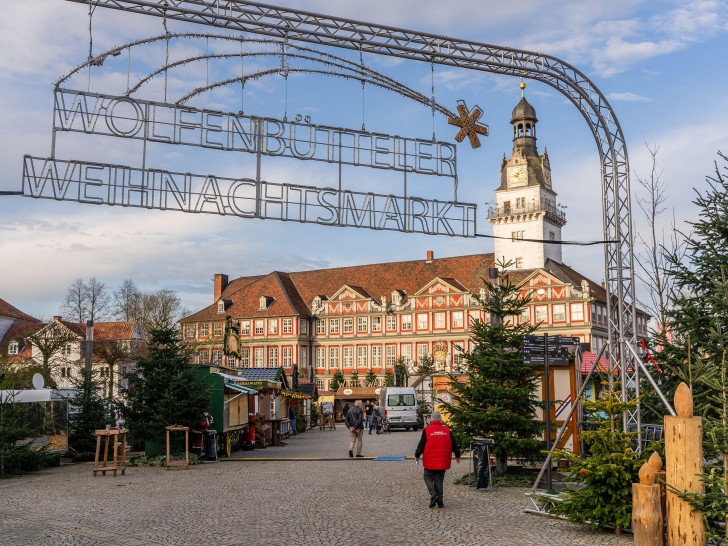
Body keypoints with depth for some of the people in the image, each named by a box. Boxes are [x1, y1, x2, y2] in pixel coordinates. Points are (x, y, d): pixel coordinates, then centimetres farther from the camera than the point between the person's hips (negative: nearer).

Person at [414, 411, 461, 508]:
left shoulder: (427, 430, -4)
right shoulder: (447, 431, 5)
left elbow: (421, 445, -3)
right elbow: (454, 445, 12)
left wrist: (417, 456, 10)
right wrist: (457, 455, 26)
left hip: (430, 461, -3)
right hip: (443, 461, 3)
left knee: (428, 478, 9)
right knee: (439, 480, 10)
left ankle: (433, 494, -14)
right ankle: (439, 501, 6)